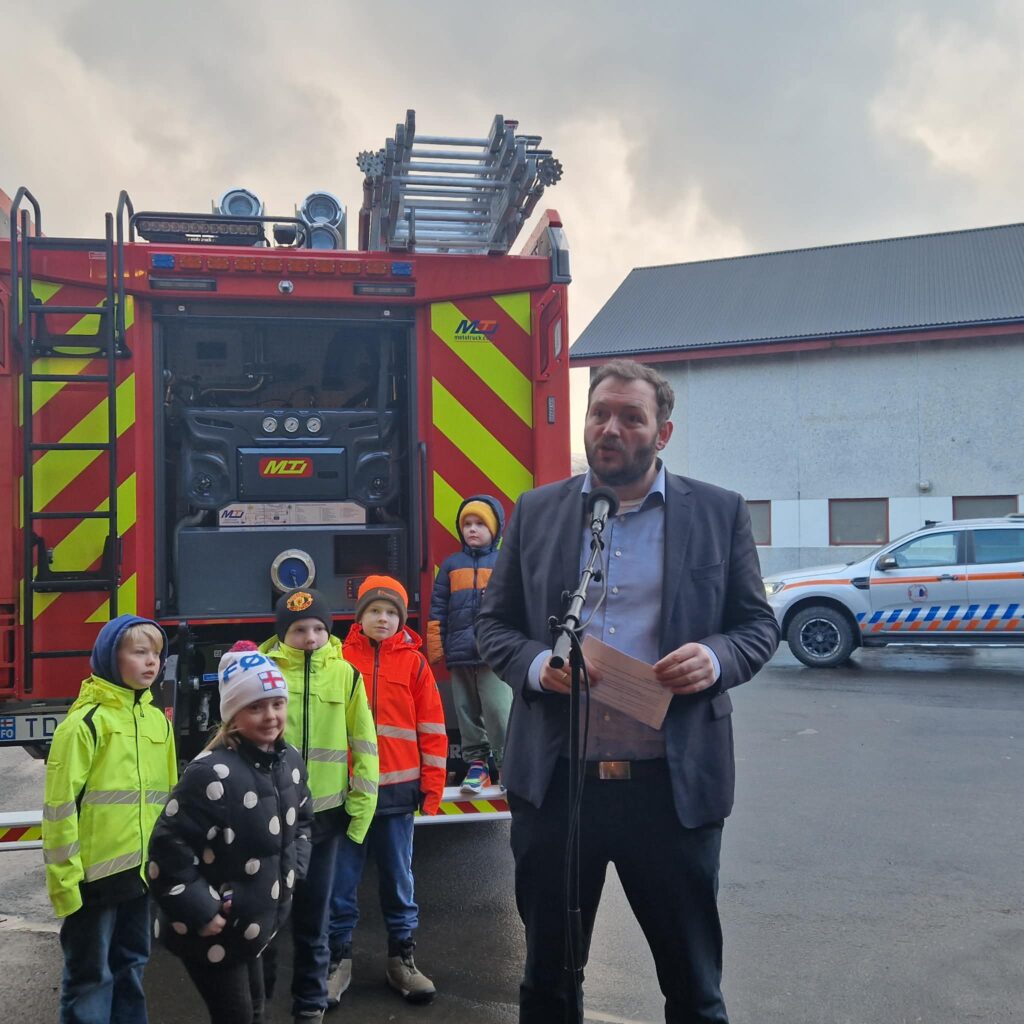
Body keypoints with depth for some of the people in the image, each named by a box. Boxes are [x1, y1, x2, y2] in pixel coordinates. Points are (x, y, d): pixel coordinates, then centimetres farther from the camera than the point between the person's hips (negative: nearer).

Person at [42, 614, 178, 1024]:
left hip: (142, 868, 6)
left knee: (131, 965, 18)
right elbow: (60, 806, -13)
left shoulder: (158, 721, 7)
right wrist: (64, 878, -14)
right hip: (95, 872, -6)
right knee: (90, 974, 6)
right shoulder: (85, 722, -13)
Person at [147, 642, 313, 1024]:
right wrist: (203, 914, -22)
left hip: (255, 925, 8)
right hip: (211, 933, -7)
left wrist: (293, 872, 5)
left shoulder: (290, 761, -2)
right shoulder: (212, 774, -27)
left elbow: (302, 821, 16)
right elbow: (167, 850, -26)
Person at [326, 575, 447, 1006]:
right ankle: (338, 959, 19)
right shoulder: (340, 658, 1)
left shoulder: (414, 662, 2)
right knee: (341, 880, 6)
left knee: (398, 878, 11)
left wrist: (432, 786, 0)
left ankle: (401, 958, 23)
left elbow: (432, 729, 3)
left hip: (397, 789, 1)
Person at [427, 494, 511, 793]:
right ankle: (476, 762, 20)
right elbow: (438, 610, 12)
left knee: (498, 710, -7)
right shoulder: (451, 565, 12)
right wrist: (435, 647, 6)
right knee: (467, 712, 9)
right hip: (460, 655, 3)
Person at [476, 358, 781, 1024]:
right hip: (556, 779, 2)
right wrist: (535, 664, -13)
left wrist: (716, 658, -16)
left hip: (675, 785, -1)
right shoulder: (536, 512, 5)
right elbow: (494, 623, 8)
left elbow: (759, 624, 6)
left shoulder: (720, 513, 1)